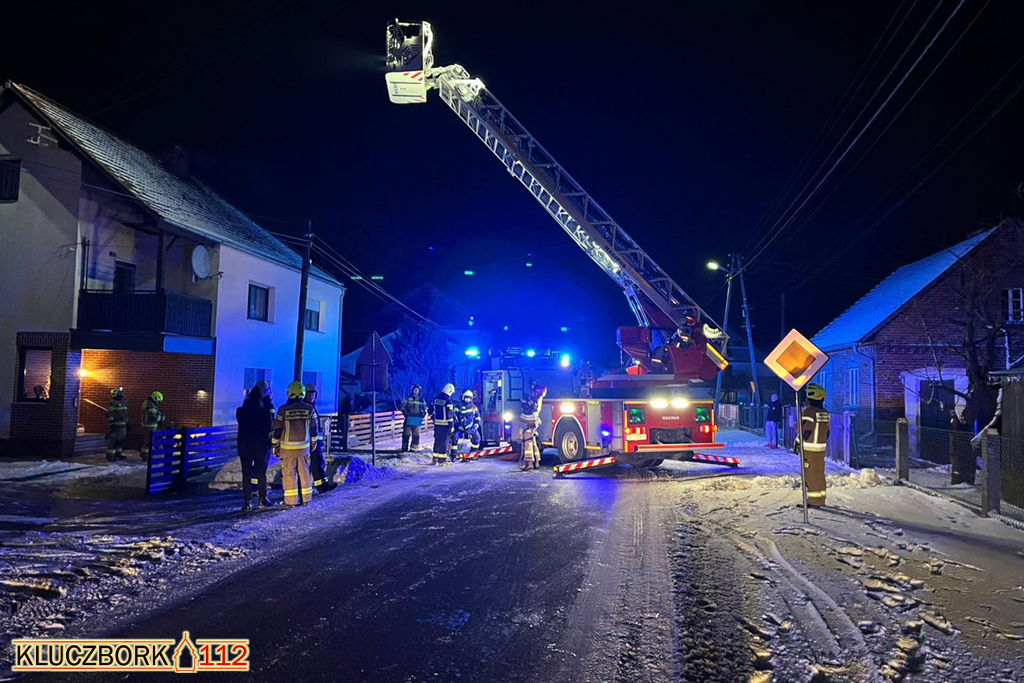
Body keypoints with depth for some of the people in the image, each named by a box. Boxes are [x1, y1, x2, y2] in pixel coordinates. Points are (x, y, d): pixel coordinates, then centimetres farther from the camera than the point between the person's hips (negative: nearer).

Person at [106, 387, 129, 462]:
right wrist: (111, 424, -21)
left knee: (121, 440, 13)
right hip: (116, 425, -9)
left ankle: (118, 454, 23)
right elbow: (110, 414, -16)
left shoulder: (124, 402, 15)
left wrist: (127, 423, 20)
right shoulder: (113, 403, -11)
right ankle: (110, 455, -4)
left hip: (123, 425, 9)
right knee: (114, 440, -8)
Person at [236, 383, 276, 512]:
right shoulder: (265, 412, -11)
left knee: (246, 474, 4)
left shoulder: (240, 411, -4)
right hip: (261, 447, -1)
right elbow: (270, 427, -3)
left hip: (244, 447, 1)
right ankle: (263, 499, 19)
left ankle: (247, 502, -1)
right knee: (261, 473, 12)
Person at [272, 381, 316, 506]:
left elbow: (277, 430, -4)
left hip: (288, 447, -2)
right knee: (304, 473, 11)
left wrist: (275, 445, 8)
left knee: (289, 473, 4)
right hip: (304, 447, 2)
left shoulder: (283, 409, -8)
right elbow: (313, 429, 8)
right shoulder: (309, 409, -1)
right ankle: (305, 499, 16)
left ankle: (291, 500, 5)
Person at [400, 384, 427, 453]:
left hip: (417, 420, 2)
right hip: (408, 419, -2)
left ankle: (414, 447, 13)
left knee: (416, 434, 5)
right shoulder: (408, 398, 3)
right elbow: (402, 406, 3)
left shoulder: (421, 400, 10)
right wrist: (405, 412, -11)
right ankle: (404, 448, 4)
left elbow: (425, 408, 18)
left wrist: (423, 414, 1)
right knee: (406, 434, 0)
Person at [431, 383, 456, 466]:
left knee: (437, 440, 16)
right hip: (445, 424, -7)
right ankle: (442, 460, 1)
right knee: (444, 441, -1)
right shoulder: (448, 400, -15)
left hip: (437, 423, 7)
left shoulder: (436, 398, 8)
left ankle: (435, 458, 23)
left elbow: (431, 410, 15)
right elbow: (450, 413, -18)